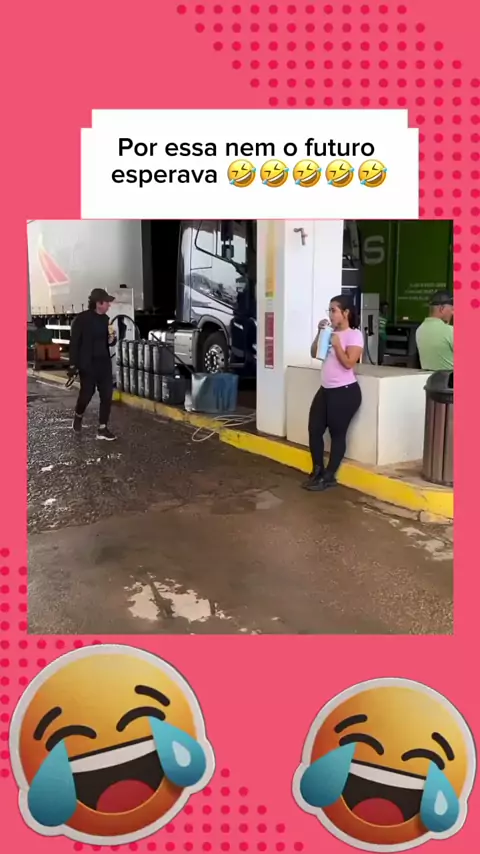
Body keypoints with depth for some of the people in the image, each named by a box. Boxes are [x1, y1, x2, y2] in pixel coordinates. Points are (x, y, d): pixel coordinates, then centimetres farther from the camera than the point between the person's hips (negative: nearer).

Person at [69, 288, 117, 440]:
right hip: (87, 364, -6)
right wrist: (73, 365, -16)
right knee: (87, 394, 2)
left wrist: (112, 340, -4)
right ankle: (78, 416, 33)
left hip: (104, 363, 6)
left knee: (107, 394, 0)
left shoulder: (105, 319, 8)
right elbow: (74, 343, -11)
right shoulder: (82, 319, -10)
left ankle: (102, 428, 8)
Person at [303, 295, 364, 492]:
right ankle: (317, 471, 22)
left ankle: (329, 477, 9)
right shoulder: (331, 333, 13)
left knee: (337, 434, 1)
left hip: (345, 391, -8)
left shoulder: (354, 335, -8)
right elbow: (314, 354, 13)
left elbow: (349, 363, -17)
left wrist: (336, 344, -18)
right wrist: (319, 333, 3)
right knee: (314, 430, 7)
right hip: (325, 390, 8)